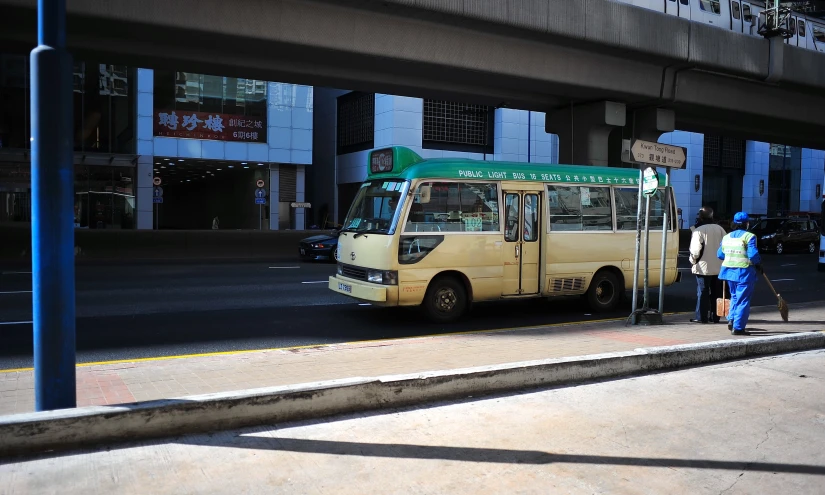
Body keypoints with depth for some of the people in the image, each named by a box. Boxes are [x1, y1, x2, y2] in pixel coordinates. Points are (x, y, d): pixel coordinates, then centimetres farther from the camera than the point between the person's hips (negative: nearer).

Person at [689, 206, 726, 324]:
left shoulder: (698, 230, -13)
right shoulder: (720, 229, 6)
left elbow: (696, 250, -16)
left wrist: (693, 261, 1)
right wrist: (721, 260, 18)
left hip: (703, 267, -6)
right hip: (718, 267, 6)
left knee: (702, 292, -1)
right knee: (716, 292, 12)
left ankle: (701, 317, 0)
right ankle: (715, 316, 18)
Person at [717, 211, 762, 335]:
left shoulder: (726, 237, 9)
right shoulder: (749, 236, -10)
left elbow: (720, 254, 11)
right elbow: (753, 254, -19)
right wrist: (758, 263, -1)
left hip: (729, 271, 6)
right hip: (744, 272, -6)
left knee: (734, 296, 23)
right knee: (743, 300, 1)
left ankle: (731, 319, 10)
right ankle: (738, 327, 0)